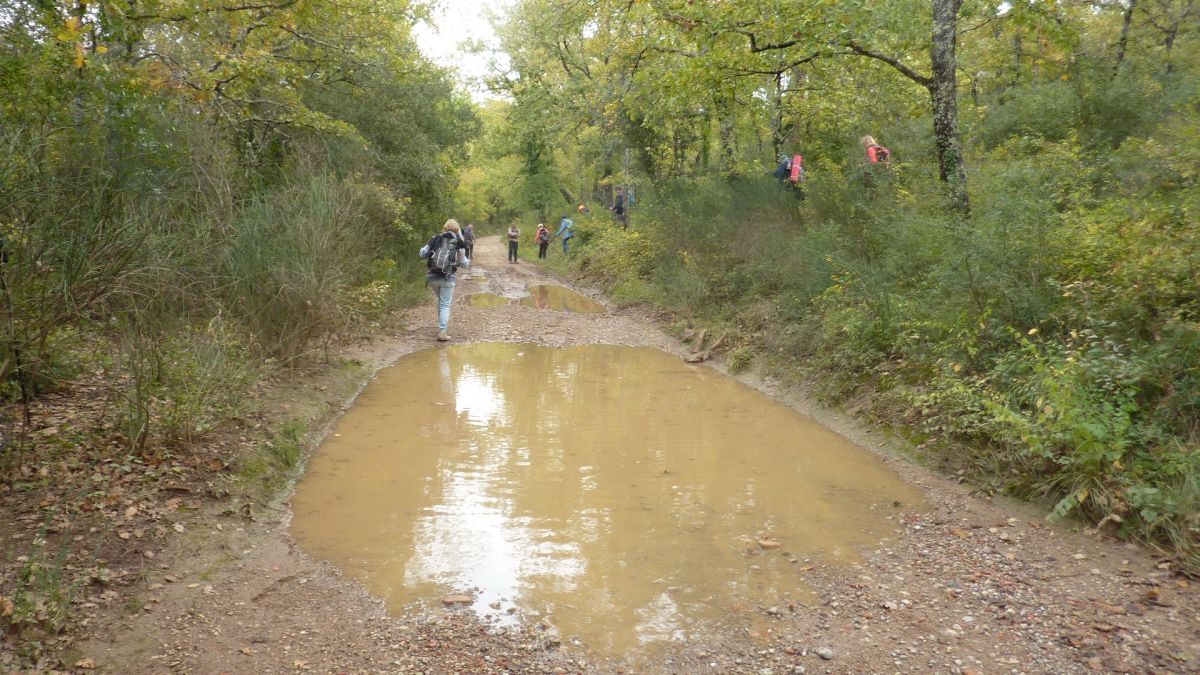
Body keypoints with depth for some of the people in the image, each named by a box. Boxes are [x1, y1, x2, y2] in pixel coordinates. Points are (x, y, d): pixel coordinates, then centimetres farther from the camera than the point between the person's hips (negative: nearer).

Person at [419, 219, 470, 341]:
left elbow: (422, 254, 4)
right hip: (447, 278, -3)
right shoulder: (459, 243, -2)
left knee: (441, 300, 26)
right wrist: (468, 262, 20)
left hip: (432, 276, 3)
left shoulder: (435, 239, 3)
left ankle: (442, 323, 34)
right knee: (445, 305, 2)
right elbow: (463, 263, -1)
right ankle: (442, 332, -6)